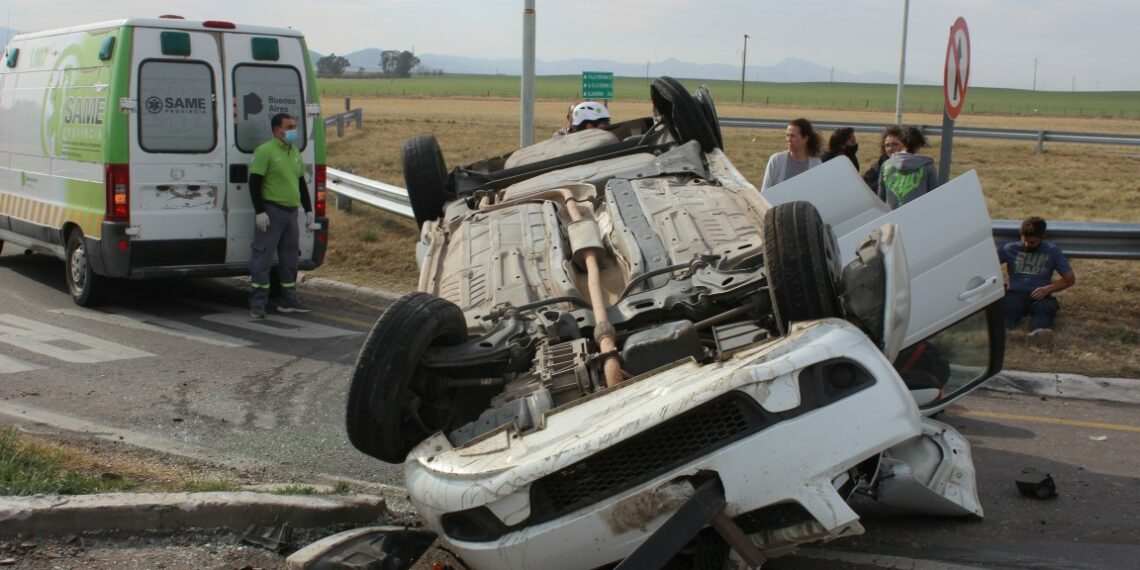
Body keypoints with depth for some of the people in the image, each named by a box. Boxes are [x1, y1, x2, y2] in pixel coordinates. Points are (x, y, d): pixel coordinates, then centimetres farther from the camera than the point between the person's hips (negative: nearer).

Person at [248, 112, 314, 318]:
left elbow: (301, 183, 23)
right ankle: (257, 304, -6)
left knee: (290, 258, 12)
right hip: (271, 211, -8)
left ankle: (289, 300, 20)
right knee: (263, 256, -7)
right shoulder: (265, 151, -9)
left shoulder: (295, 153, 15)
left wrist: (308, 209, 19)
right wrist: (259, 211, -18)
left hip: (291, 212, 8)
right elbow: (254, 182, -13)